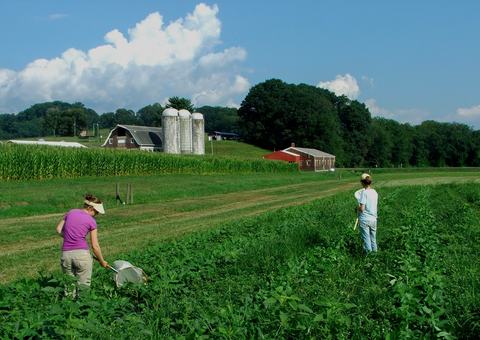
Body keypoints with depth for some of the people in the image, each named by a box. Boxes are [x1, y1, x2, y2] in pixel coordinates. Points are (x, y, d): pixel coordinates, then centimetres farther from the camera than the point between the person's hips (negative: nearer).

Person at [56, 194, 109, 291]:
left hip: (66, 254, 4)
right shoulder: (91, 221, -2)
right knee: (83, 286, 4)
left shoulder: (71, 212, 9)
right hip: (82, 254, -4)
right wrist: (102, 262, 11)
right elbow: (95, 246, -1)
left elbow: (59, 229, 11)